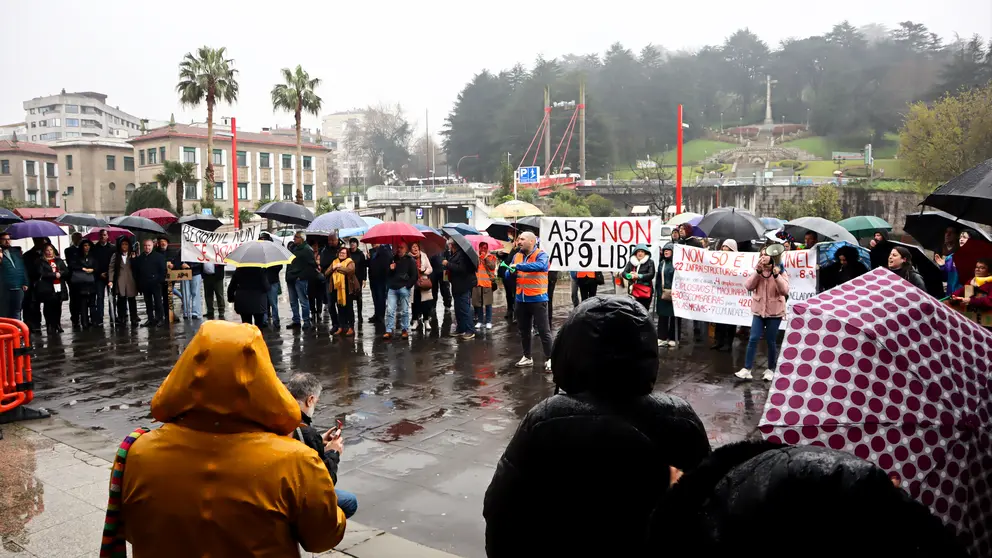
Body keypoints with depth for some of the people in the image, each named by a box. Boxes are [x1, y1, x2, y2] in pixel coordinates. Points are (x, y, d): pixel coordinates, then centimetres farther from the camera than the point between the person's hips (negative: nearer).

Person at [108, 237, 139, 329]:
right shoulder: (115, 255, 8)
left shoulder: (132, 256, 8)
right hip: (120, 283, 0)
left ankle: (134, 321, 9)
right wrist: (110, 280, -4)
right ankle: (122, 321, 4)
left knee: (132, 301, 3)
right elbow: (111, 268, 3)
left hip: (131, 283, 0)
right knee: (121, 302, 0)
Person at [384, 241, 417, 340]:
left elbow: (414, 275, 0)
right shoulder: (392, 259, 14)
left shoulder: (410, 260, 2)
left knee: (404, 311, 2)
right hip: (392, 288, 3)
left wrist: (408, 285, -6)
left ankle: (405, 330, 12)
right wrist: (390, 269, 2)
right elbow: (386, 273, 23)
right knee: (390, 310, -4)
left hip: (404, 288, -3)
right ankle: (389, 331, -2)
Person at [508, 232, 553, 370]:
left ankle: (549, 359, 7)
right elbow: (508, 274, 12)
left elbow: (541, 266, -31)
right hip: (521, 299, 6)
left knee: (544, 330, -1)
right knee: (524, 330, 15)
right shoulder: (517, 256, 10)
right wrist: (511, 272, -12)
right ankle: (527, 357, 27)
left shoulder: (541, 254, -9)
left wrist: (518, 266, -31)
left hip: (538, 299, -6)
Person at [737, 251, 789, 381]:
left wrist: (776, 275, -28)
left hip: (775, 312, -2)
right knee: (753, 339, -5)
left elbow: (785, 291, -16)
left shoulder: (780, 272, -4)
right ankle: (747, 369, -3)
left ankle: (771, 369, 19)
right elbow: (748, 286, -10)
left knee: (771, 341, 4)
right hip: (759, 311, 2)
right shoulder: (757, 271, 5)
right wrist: (758, 271, -20)